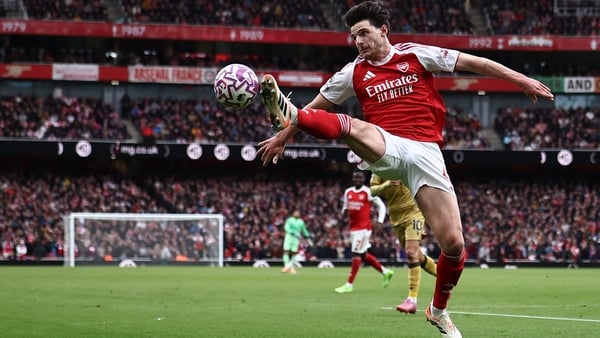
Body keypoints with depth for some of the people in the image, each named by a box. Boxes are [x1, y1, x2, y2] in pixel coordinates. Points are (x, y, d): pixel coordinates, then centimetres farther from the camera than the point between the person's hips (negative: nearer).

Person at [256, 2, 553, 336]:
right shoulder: (354, 73, 11)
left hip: (425, 152, -1)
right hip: (386, 148, 1)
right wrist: (284, 136, 19)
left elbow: (473, 63, 6)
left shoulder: (416, 55, 6)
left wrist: (521, 79, 3)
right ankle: (288, 115, -59)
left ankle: (439, 309, 15)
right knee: (352, 126, -35)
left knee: (454, 244, -7)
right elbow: (316, 106, 21)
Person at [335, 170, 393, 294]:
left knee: (357, 254, -7)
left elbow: (381, 206, -3)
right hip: (353, 227, 8)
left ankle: (349, 284, -5)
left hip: (364, 227, -7)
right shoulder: (348, 192, 10)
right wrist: (345, 212, -3)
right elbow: (345, 208, 20)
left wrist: (379, 221, -14)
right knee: (363, 254, 13)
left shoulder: (368, 192, -9)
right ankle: (385, 271, 29)